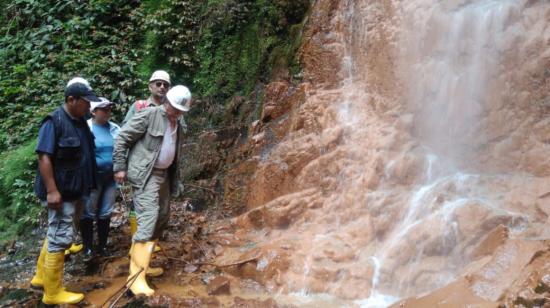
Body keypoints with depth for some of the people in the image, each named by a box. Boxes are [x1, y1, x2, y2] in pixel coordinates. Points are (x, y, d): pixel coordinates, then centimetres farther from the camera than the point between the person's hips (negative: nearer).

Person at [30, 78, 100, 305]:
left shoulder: (80, 122, 10)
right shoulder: (54, 122, -15)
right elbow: (44, 158, -20)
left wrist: (82, 188, 23)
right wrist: (52, 191, -24)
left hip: (72, 190, 9)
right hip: (60, 191, -9)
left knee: (56, 233, 19)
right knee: (61, 237, -4)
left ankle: (41, 277, 34)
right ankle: (53, 293, 7)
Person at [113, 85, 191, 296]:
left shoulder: (177, 125, 12)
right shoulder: (149, 115, -11)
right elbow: (121, 138, -11)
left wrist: (173, 181, 20)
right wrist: (120, 167, -12)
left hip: (163, 174, 9)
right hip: (145, 174, -9)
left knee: (162, 218, 13)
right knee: (148, 219, -17)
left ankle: (139, 258, 29)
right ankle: (136, 276, -14)